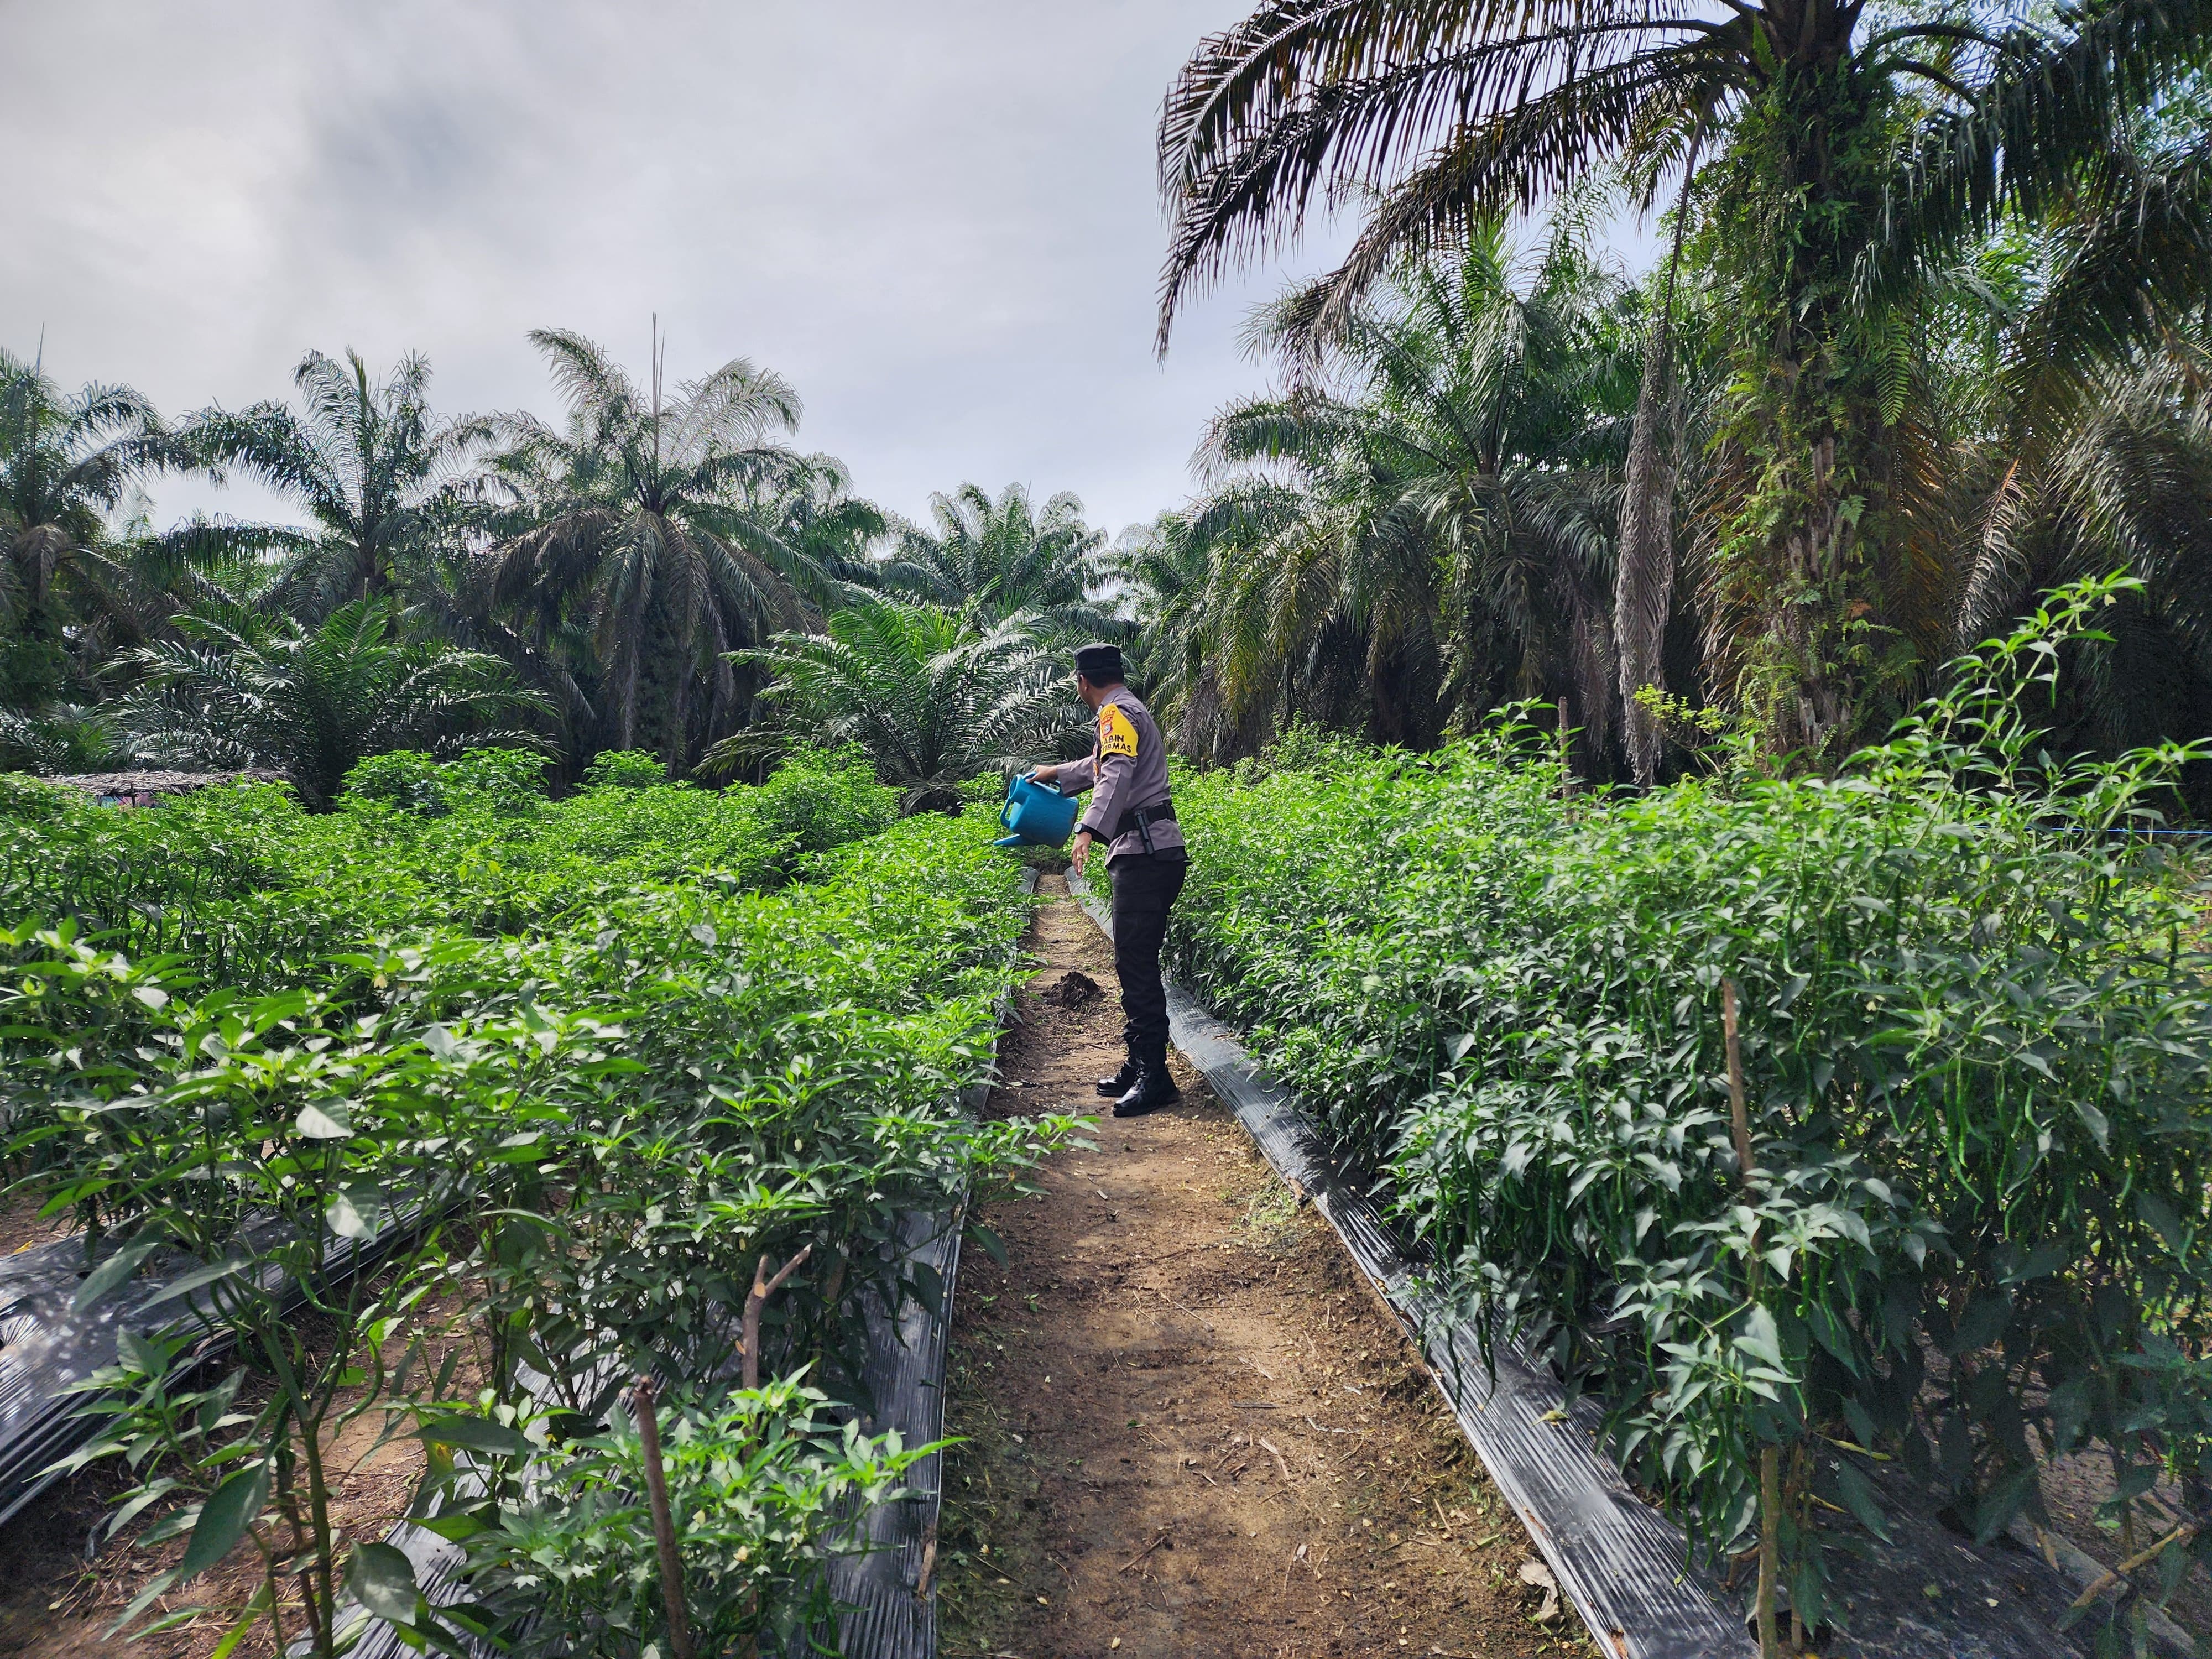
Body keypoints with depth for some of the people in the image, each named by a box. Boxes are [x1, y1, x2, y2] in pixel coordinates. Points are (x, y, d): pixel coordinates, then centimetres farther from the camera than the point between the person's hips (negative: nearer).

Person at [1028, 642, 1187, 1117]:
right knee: (1135, 962, 12)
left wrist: (1089, 830, -40)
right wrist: (1057, 774, 59)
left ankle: (1154, 1076, -10)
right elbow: (1101, 765, 44)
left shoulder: (1118, 713, -7)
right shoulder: (1126, 712, 24)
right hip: (1146, 853, 10)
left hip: (1147, 852, -10)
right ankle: (1138, 1066, 18)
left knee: (1136, 963, -12)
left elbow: (1117, 775, -27)